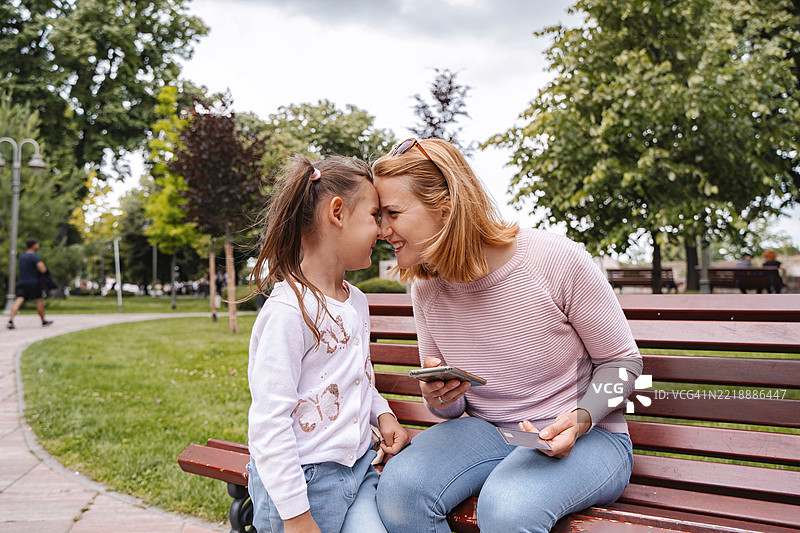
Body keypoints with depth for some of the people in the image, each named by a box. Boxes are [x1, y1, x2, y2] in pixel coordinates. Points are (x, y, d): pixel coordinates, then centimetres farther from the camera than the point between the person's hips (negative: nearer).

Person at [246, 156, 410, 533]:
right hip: (301, 478, -6)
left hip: (357, 468, 7)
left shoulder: (357, 302, 8)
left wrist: (383, 414, 5)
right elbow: (269, 422, -21)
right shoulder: (289, 311, -20)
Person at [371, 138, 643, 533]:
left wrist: (579, 420, -23)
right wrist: (438, 399, -14)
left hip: (585, 437, -4)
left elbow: (621, 360, -4)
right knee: (399, 486, -25)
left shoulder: (559, 260, -17)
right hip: (487, 431, 4)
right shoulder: (427, 289, -1)